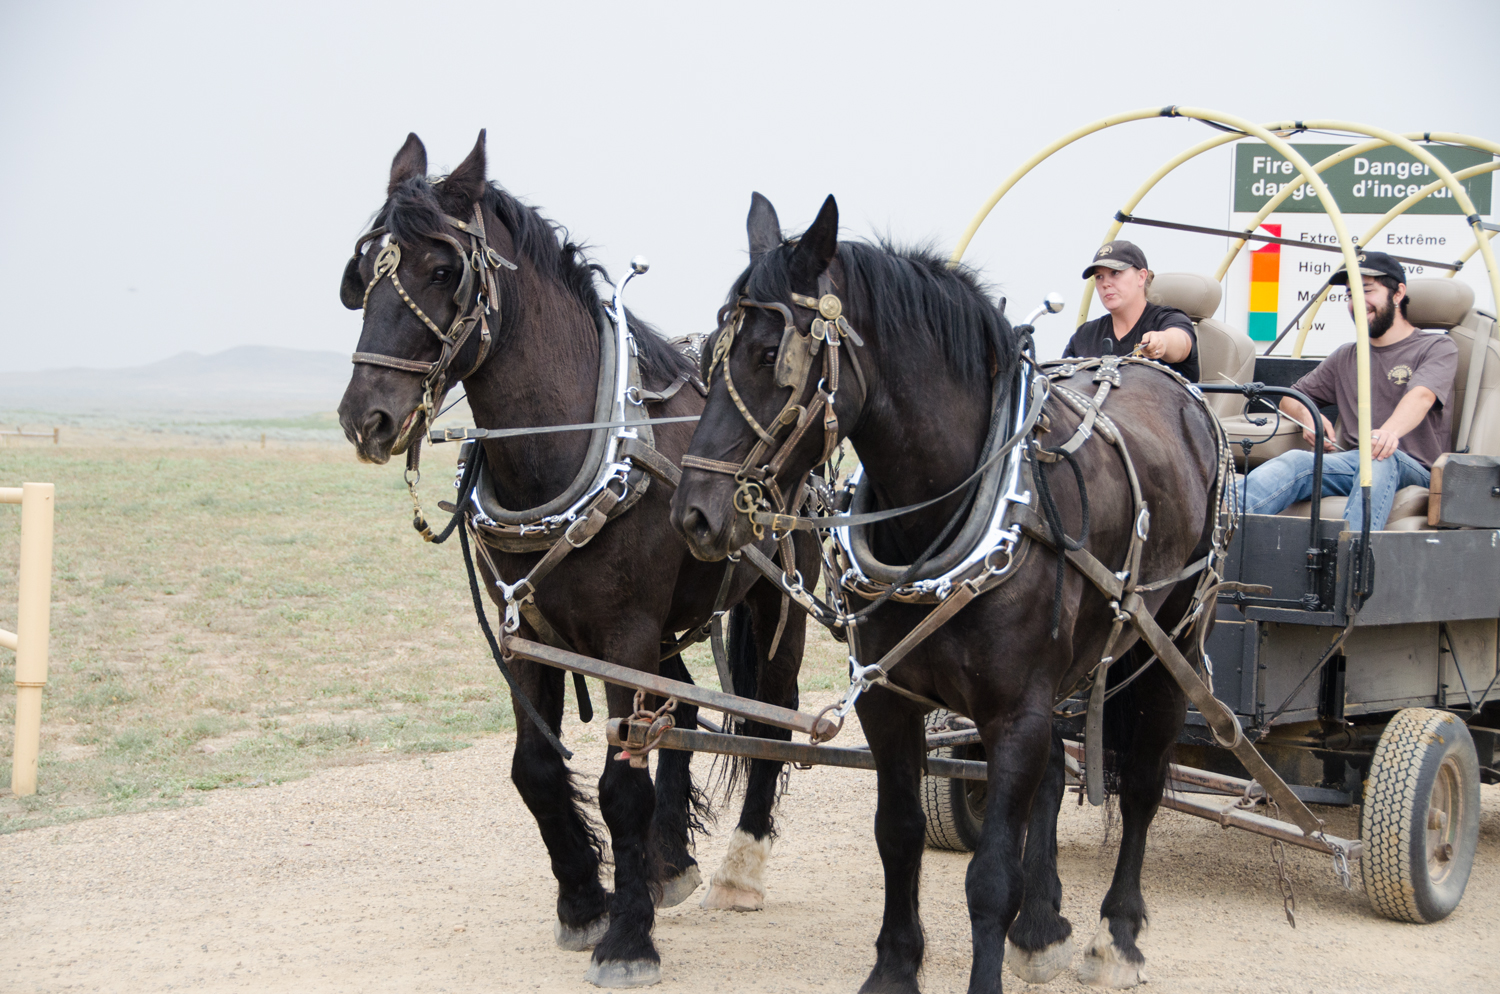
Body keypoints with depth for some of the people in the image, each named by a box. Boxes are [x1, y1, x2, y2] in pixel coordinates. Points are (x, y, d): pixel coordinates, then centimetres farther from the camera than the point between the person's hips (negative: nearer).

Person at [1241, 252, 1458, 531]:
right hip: (1349, 464, 4)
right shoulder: (1345, 357, 26)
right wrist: (1308, 416, 3)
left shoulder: (1438, 348, 7)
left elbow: (1421, 396, -15)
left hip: (1410, 469, -3)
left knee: (1379, 460, -40)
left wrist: (1390, 431, -39)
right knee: (1297, 461, -29)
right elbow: (1290, 398, 30)